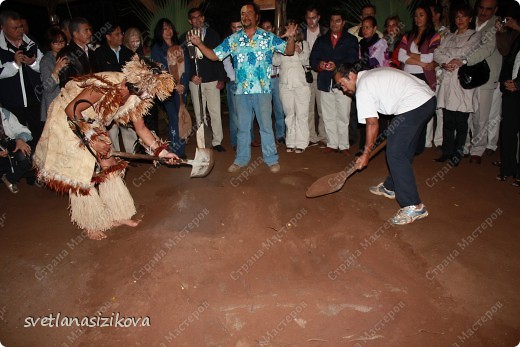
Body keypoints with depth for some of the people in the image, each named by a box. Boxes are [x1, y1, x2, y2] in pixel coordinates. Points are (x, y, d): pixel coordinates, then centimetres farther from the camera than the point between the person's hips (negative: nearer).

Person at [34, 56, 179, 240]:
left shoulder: (134, 97, -10)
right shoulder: (106, 86, -34)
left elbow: (142, 129, -1)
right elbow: (71, 110, -29)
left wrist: (162, 152, -4)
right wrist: (92, 139, -28)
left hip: (91, 125, 7)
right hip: (66, 121, -7)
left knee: (108, 166, 5)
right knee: (81, 172, -3)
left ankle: (117, 215, 16)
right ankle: (91, 224, 11)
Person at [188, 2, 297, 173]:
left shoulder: (269, 37, 0)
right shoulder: (232, 39, 7)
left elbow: (289, 51, -2)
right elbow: (214, 55, 7)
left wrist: (290, 38, -22)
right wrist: (199, 44, -6)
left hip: (262, 90, -2)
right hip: (242, 90, 3)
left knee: (266, 125, 4)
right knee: (243, 127, 12)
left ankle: (271, 159, 16)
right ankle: (241, 159, 24)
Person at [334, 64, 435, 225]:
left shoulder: (363, 88, -7)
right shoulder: (372, 75, 21)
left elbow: (372, 124, -10)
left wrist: (366, 153, -3)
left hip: (414, 106, -11)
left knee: (395, 154, -9)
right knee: (404, 150, 19)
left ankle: (413, 206, -8)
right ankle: (391, 187, 33)